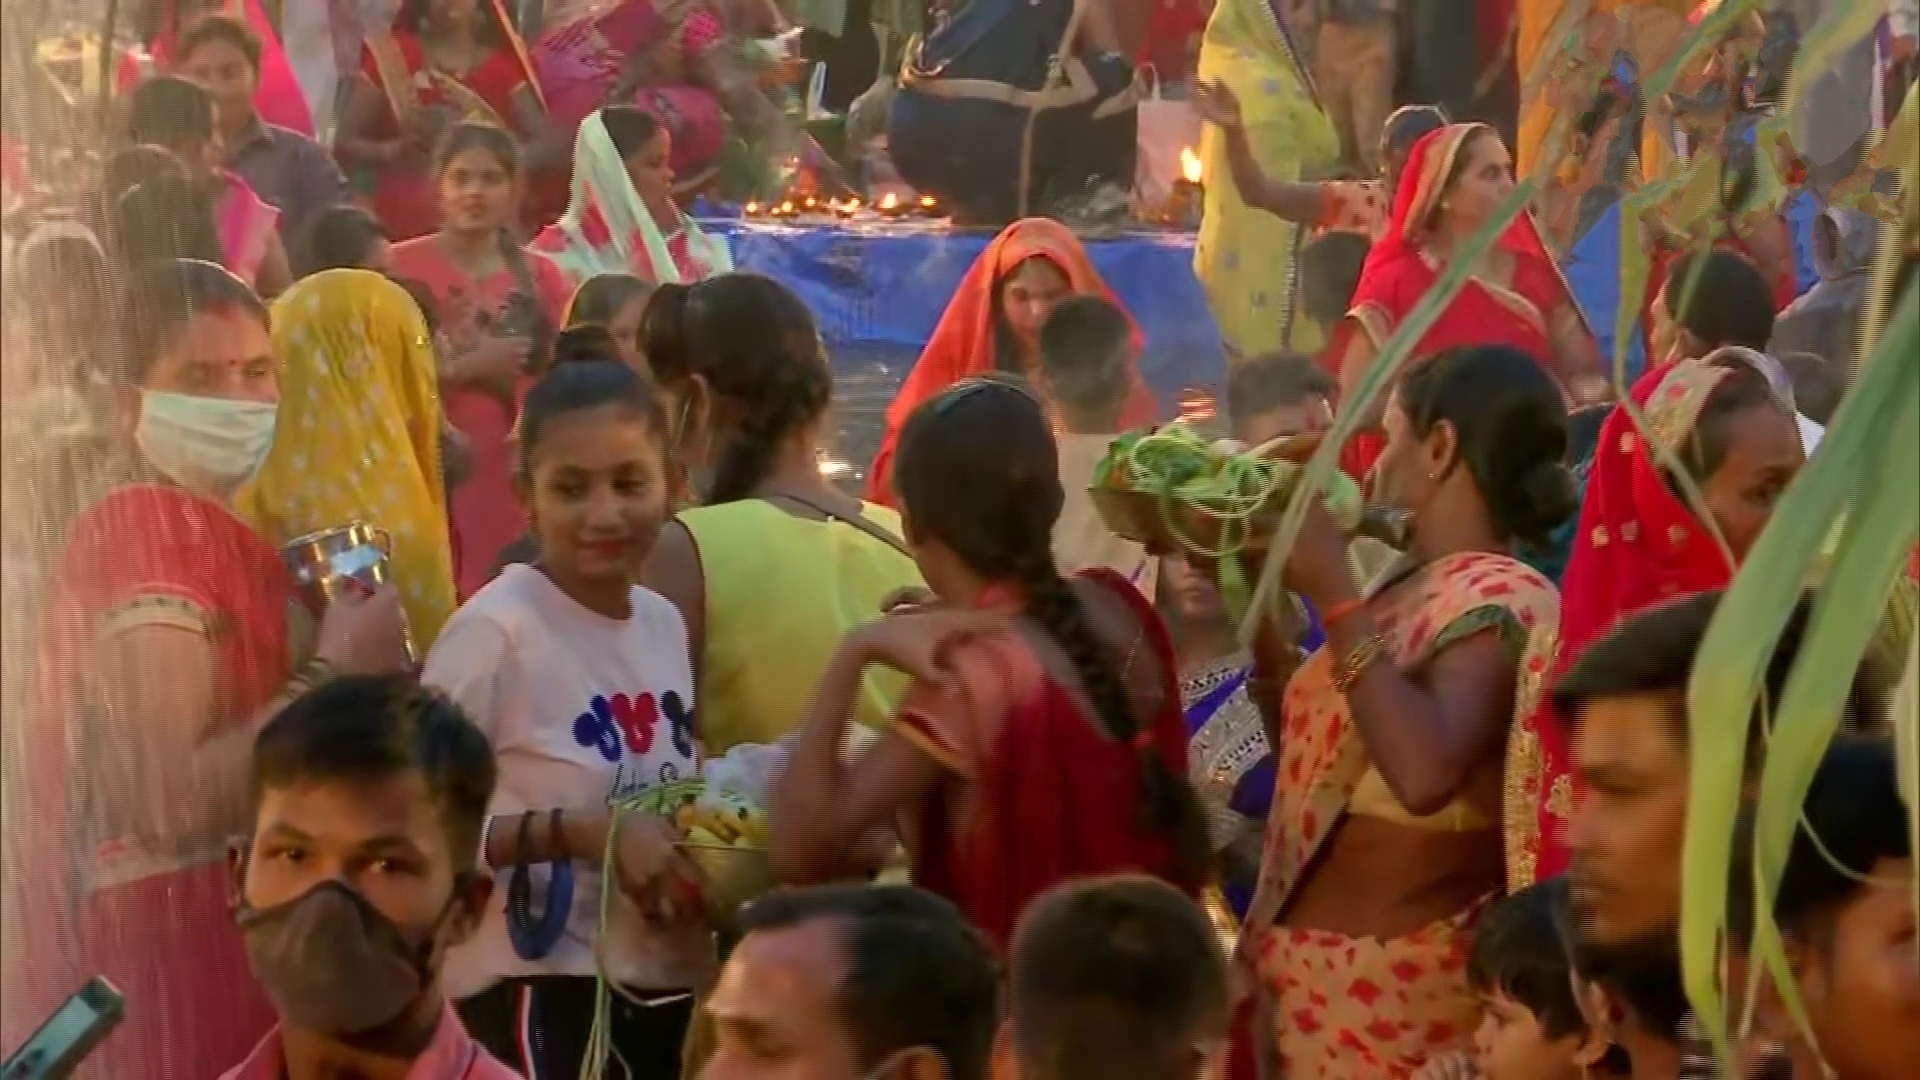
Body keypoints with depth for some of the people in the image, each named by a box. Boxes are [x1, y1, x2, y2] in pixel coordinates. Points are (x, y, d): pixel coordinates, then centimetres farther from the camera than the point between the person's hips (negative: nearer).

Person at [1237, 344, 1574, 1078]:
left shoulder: (1500, 599, -16)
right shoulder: (1409, 585, 10)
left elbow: (1425, 773, -34)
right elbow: (1314, 747, 19)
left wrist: (1332, 593, -27)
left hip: (1382, 988, -8)